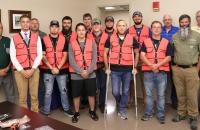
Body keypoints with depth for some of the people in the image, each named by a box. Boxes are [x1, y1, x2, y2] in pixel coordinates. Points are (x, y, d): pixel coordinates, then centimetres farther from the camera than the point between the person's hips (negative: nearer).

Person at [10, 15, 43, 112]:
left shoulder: (36, 37, 7)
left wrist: (32, 69, -9)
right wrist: (22, 70, -11)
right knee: (22, 96, 6)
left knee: (34, 95, 7)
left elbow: (39, 54, 1)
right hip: (20, 71, -1)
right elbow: (13, 57, -2)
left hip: (34, 70, 1)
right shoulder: (14, 38, 4)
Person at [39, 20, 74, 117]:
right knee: (48, 92, 6)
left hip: (62, 69, 1)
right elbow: (43, 56, -4)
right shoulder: (44, 40, 0)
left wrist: (58, 67, -11)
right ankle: (46, 111, 20)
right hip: (48, 70, -1)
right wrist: (51, 68, -12)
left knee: (63, 90, 11)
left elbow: (65, 55, -1)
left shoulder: (63, 39, 3)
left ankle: (66, 108, 26)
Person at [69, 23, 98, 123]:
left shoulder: (92, 43, 3)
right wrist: (81, 72, -15)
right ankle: (76, 113, 27)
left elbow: (94, 59, -2)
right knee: (76, 95, 8)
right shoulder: (71, 44, 0)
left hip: (90, 74, 1)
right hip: (76, 75, 0)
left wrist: (88, 71, -12)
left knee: (91, 94, 10)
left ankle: (92, 111, 30)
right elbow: (71, 61, -6)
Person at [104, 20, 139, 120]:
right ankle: (120, 104, 32)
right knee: (115, 92, -1)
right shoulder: (111, 38, 0)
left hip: (127, 69, 1)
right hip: (115, 69, 0)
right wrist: (107, 68, 0)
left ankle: (122, 110, 27)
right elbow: (105, 53, 4)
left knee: (125, 91, 9)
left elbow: (137, 53, 9)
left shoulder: (132, 39, 0)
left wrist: (135, 67, 3)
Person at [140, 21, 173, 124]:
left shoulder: (166, 42, 7)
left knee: (161, 94, 6)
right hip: (148, 71, 0)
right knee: (148, 94, 8)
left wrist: (158, 65, -14)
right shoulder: (146, 42, 6)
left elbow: (168, 57, 0)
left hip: (162, 72, 0)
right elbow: (142, 56, -4)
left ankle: (161, 115, 18)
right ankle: (148, 113, 21)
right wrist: (151, 65, -18)